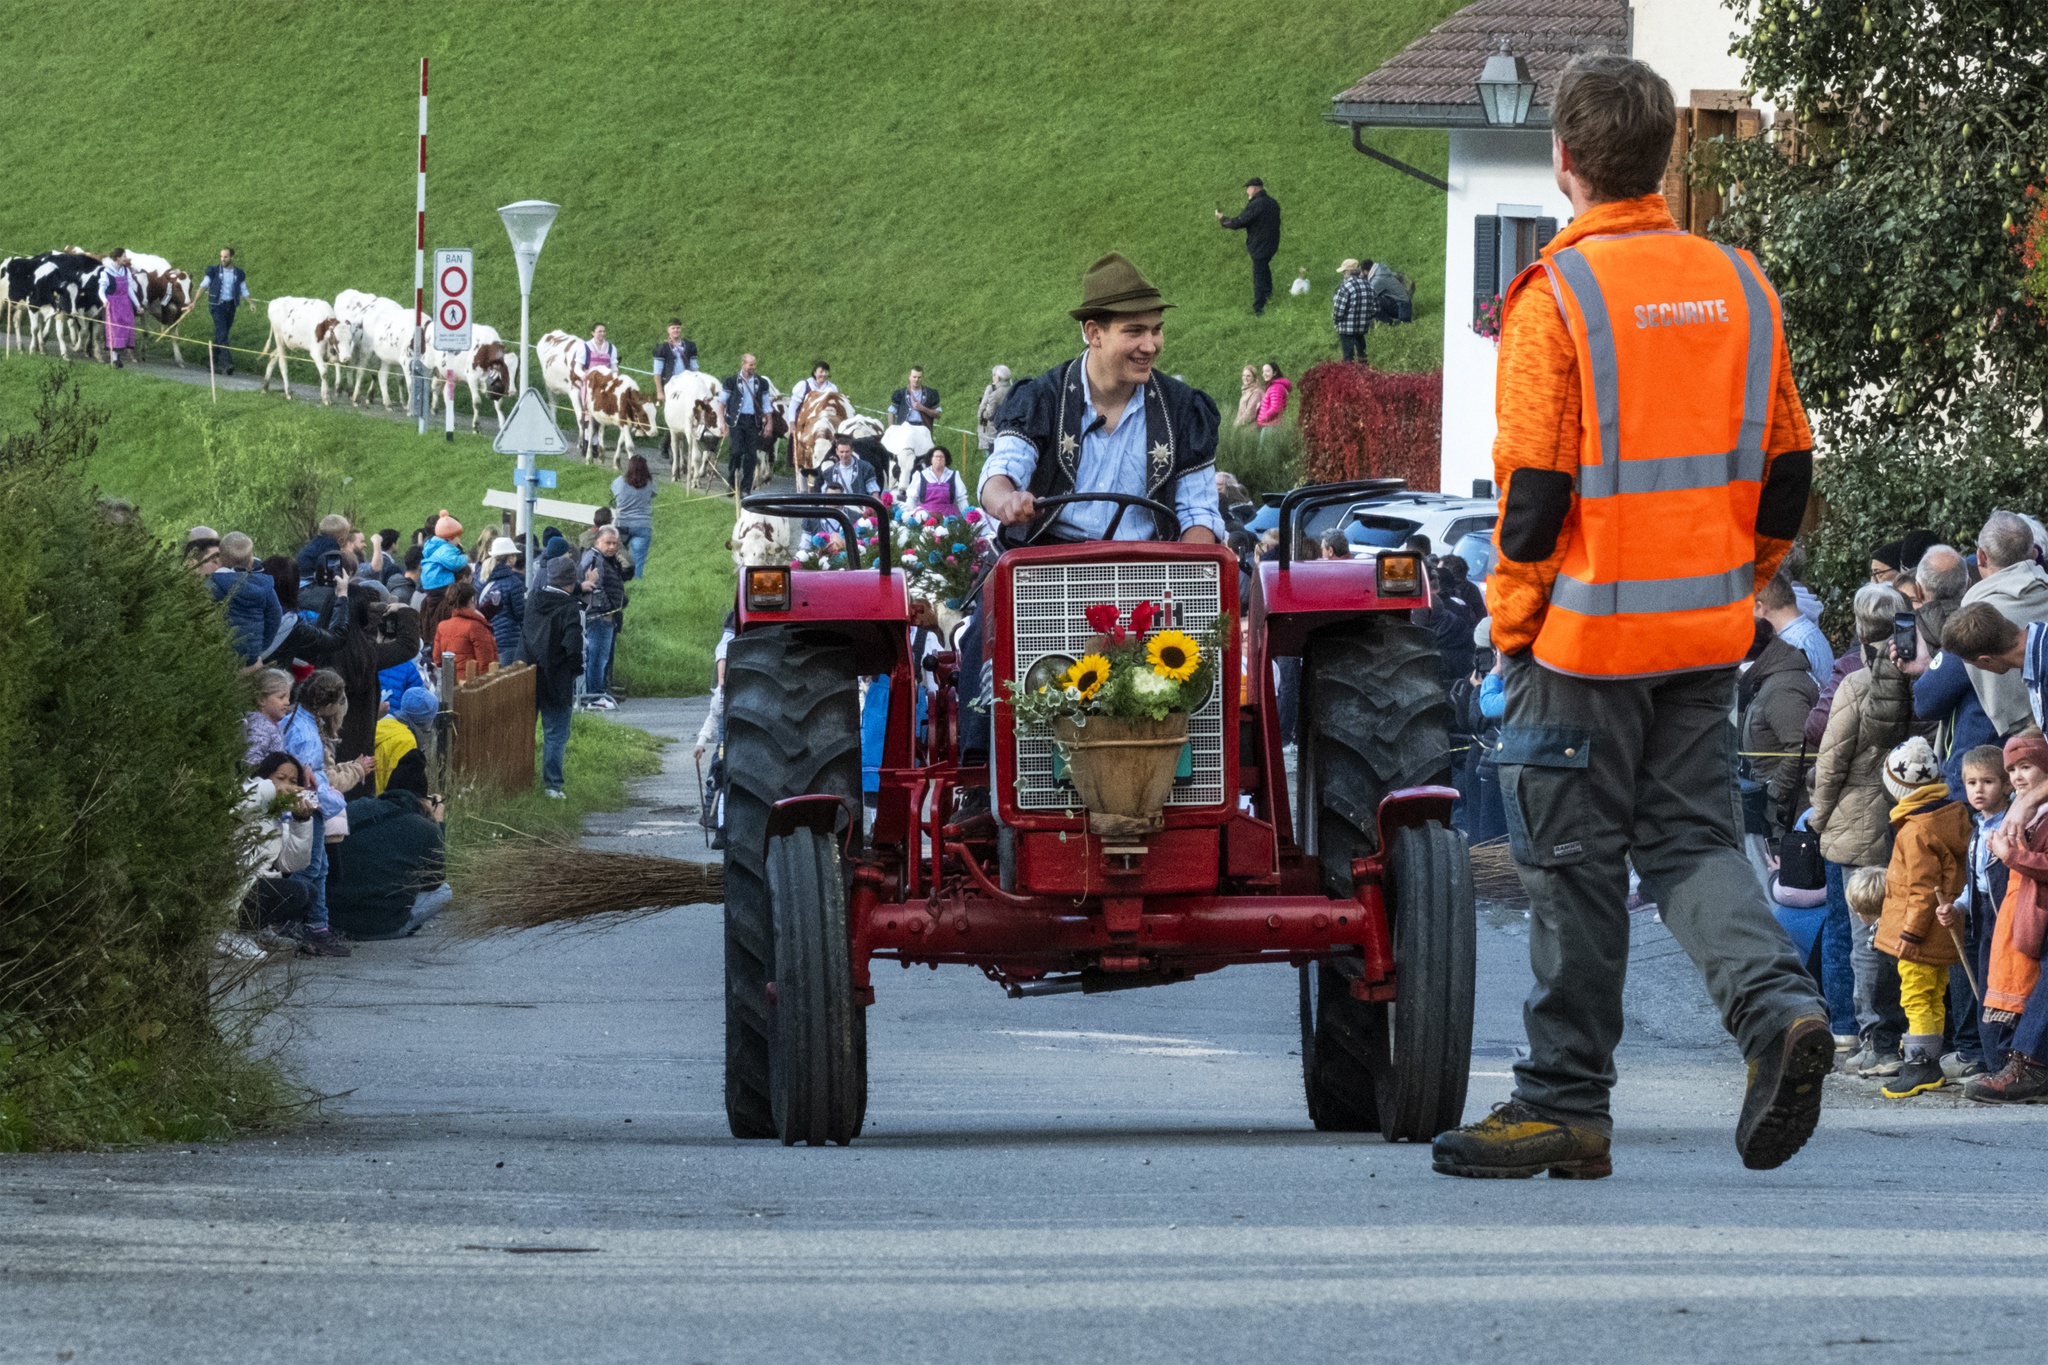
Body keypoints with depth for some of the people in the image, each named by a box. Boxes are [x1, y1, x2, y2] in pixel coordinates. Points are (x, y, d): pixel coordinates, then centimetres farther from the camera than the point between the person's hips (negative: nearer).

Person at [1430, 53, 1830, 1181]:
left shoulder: (1556, 295, -13)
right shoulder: (1738, 285, 5)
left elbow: (1535, 484, -15)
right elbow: (1786, 466, 10)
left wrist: (1512, 623, -4)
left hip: (1585, 632, -5)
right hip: (1707, 633, 5)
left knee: (1576, 862, 3)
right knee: (1693, 836, 12)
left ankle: (1565, 1103, 9)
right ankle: (1776, 1007, -12)